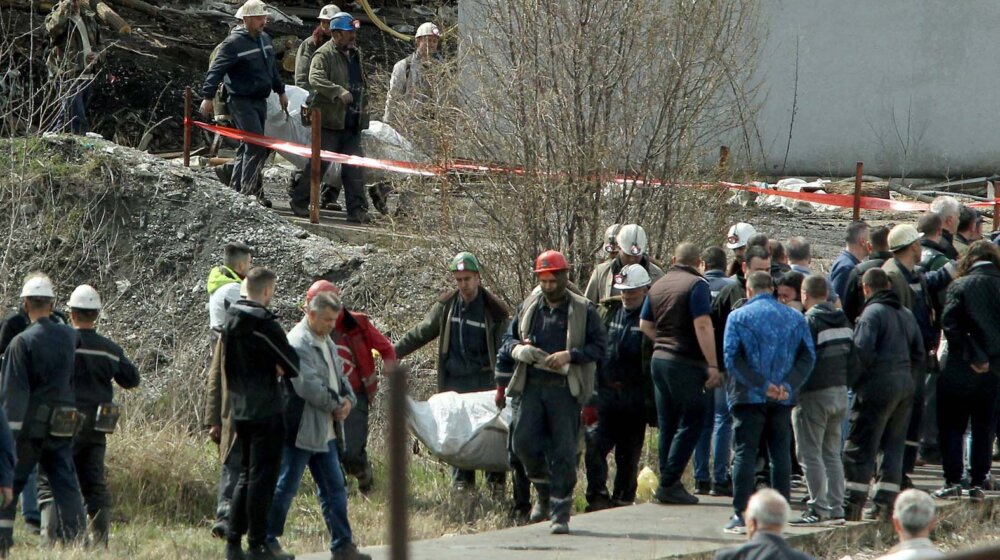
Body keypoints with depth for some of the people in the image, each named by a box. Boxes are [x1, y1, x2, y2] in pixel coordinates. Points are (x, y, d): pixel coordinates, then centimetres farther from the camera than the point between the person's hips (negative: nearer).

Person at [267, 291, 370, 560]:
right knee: (286, 488, 0)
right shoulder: (298, 343, -17)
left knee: (335, 490, 10)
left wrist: (348, 399, 0)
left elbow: (339, 375, 21)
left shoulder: (326, 342, 15)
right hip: (300, 430, -9)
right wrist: (336, 407, -13)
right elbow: (309, 386, -23)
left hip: (324, 432, 9)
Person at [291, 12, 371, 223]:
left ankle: (357, 209, 5)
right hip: (330, 120, -7)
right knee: (320, 163, -2)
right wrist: (339, 92, -37)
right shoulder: (324, 55, -10)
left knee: (354, 167, 4)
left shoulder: (355, 54, 17)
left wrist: (363, 109, 24)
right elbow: (315, 78, -27)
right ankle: (299, 201, 10)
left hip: (351, 122, 7)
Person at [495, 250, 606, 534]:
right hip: (531, 387, 3)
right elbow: (508, 340, 20)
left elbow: (599, 346, -1)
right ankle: (545, 492, 23)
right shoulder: (528, 307, 12)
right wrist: (517, 349, -3)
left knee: (563, 452, -4)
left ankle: (561, 513, 2)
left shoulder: (583, 310, 2)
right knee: (525, 443, -4)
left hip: (565, 390, -3)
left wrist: (570, 356, -16)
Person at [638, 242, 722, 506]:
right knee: (691, 422, -3)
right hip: (686, 363, -7)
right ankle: (669, 484, -8)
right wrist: (712, 366, -18)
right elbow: (703, 326, -18)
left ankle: (668, 483, 14)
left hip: (659, 358, 7)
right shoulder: (697, 284, -10)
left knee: (667, 424, 12)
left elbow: (644, 324, 16)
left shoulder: (658, 285, 13)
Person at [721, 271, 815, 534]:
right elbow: (807, 357, 0)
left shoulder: (738, 317, -1)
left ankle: (741, 514, -6)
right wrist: (788, 386, -8)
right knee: (781, 453, 8)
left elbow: (732, 358, -11)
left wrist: (761, 385, -13)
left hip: (748, 397, -3)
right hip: (783, 400, 3)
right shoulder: (795, 318, 8)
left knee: (745, 453, -2)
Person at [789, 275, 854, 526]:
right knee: (832, 454, 14)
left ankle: (818, 509, -5)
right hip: (839, 393, 8)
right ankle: (836, 509, 14)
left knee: (810, 455, -2)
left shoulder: (809, 322, -15)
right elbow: (854, 361, 12)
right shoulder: (843, 321, 8)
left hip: (814, 395, -8)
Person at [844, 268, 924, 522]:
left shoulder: (872, 313, -10)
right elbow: (919, 355, 17)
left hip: (878, 387, -7)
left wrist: (856, 380, -4)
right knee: (894, 446, 12)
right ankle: (885, 505, 11)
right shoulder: (906, 313, 14)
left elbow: (862, 351, -19)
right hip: (905, 386, 7)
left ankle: (853, 505, -4)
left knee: (860, 447, -3)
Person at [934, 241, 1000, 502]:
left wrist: (972, 355, -12)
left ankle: (952, 482, 2)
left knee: (952, 426, 7)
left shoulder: (960, 286, -6)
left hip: (961, 369, -2)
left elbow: (950, 323, -15)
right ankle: (978, 483, 8)